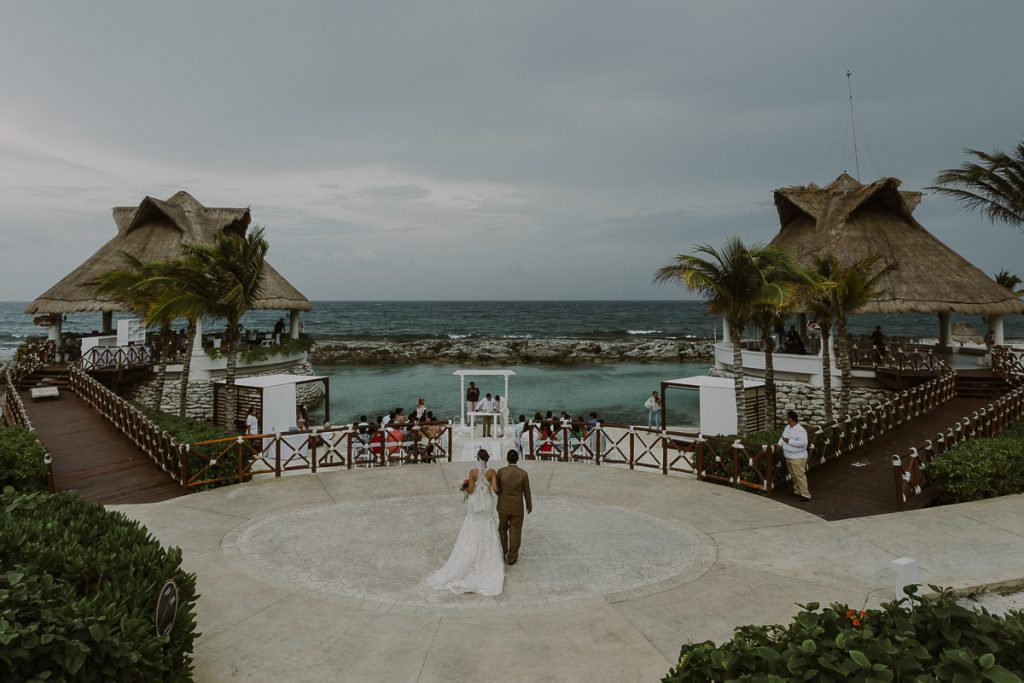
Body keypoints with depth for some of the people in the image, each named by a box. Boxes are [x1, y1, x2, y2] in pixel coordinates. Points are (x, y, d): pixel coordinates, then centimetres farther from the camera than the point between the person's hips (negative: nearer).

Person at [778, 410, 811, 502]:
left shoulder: (800, 430, -21)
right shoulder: (787, 427, 8)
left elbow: (803, 443, -30)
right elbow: (783, 437, 21)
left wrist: (789, 441, -28)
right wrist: (779, 444, 1)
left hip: (797, 458, -9)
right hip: (789, 457, 9)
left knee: (800, 476, -6)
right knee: (793, 475, 18)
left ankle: (805, 495, 1)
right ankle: (797, 491, 31)